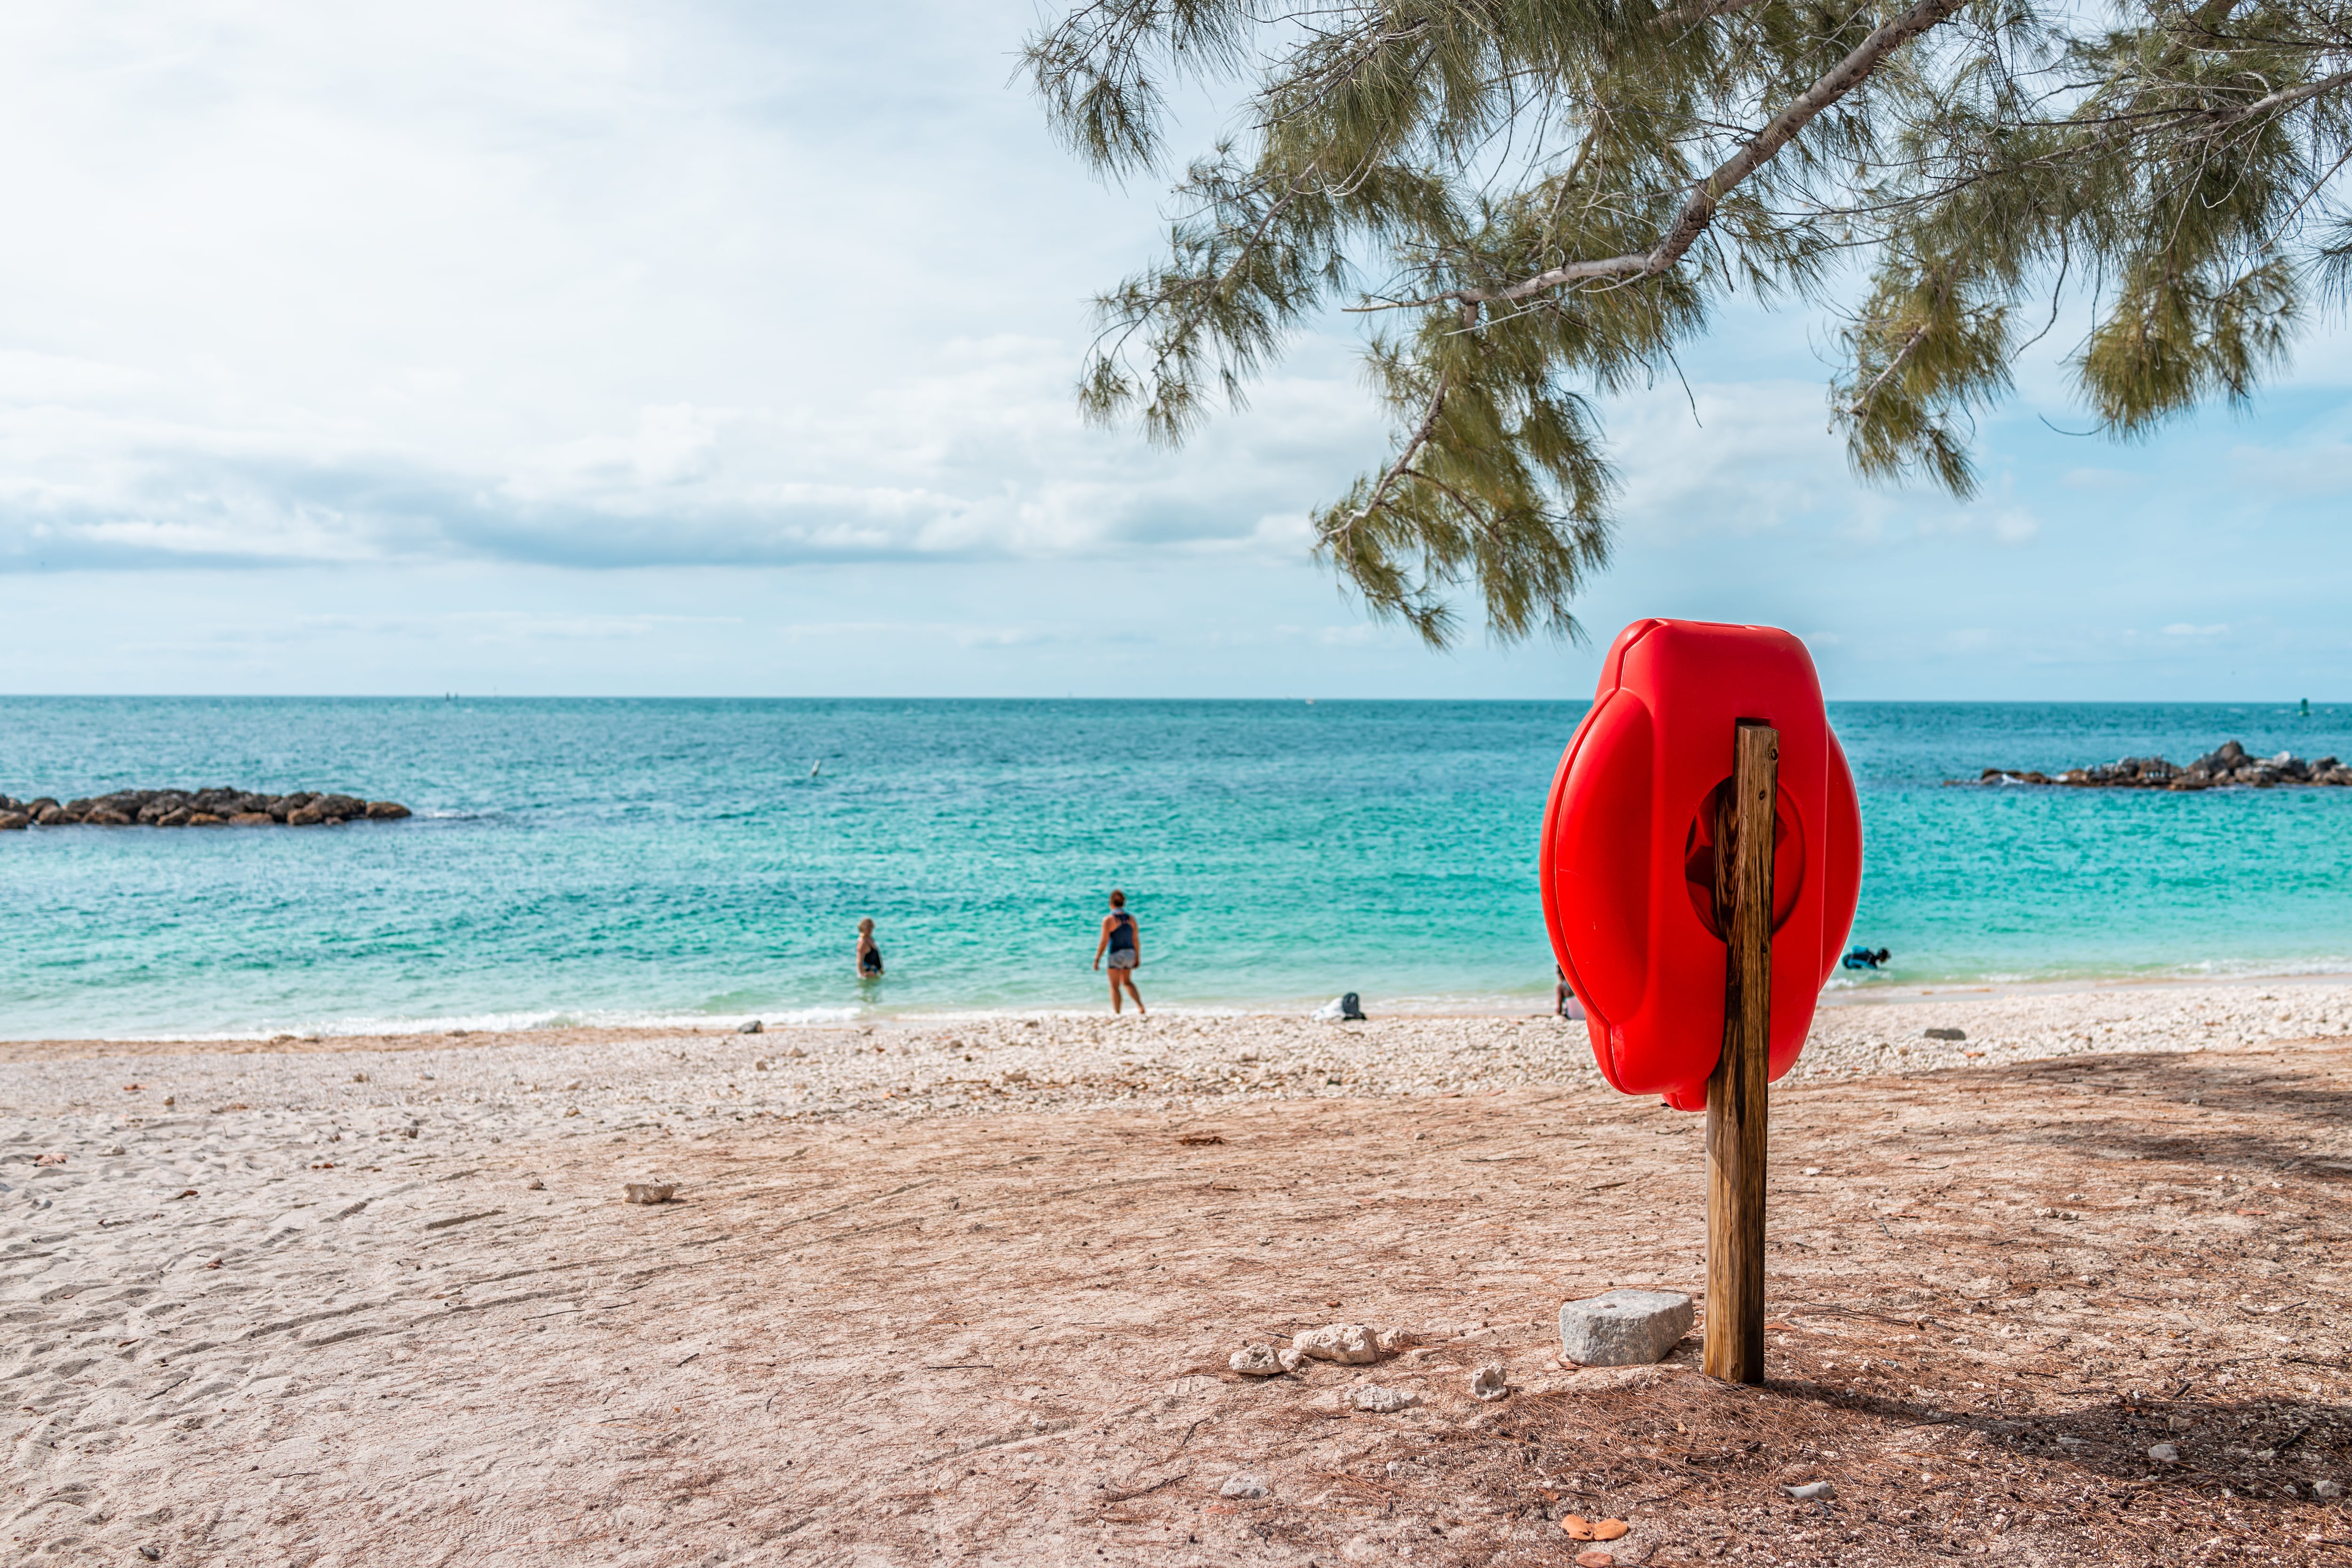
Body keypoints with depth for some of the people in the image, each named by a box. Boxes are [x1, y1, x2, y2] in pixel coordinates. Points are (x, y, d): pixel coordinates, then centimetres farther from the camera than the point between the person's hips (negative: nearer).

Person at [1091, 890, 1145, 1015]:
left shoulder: (1109, 920, -13)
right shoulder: (1131, 919, 0)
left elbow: (1104, 942, -13)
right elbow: (1136, 940, 4)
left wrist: (1097, 960, -5)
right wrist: (1138, 958, 15)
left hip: (1116, 955, -5)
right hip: (1130, 954, 5)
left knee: (1114, 986, 8)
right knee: (1127, 982, 23)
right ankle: (1141, 1008, 11)